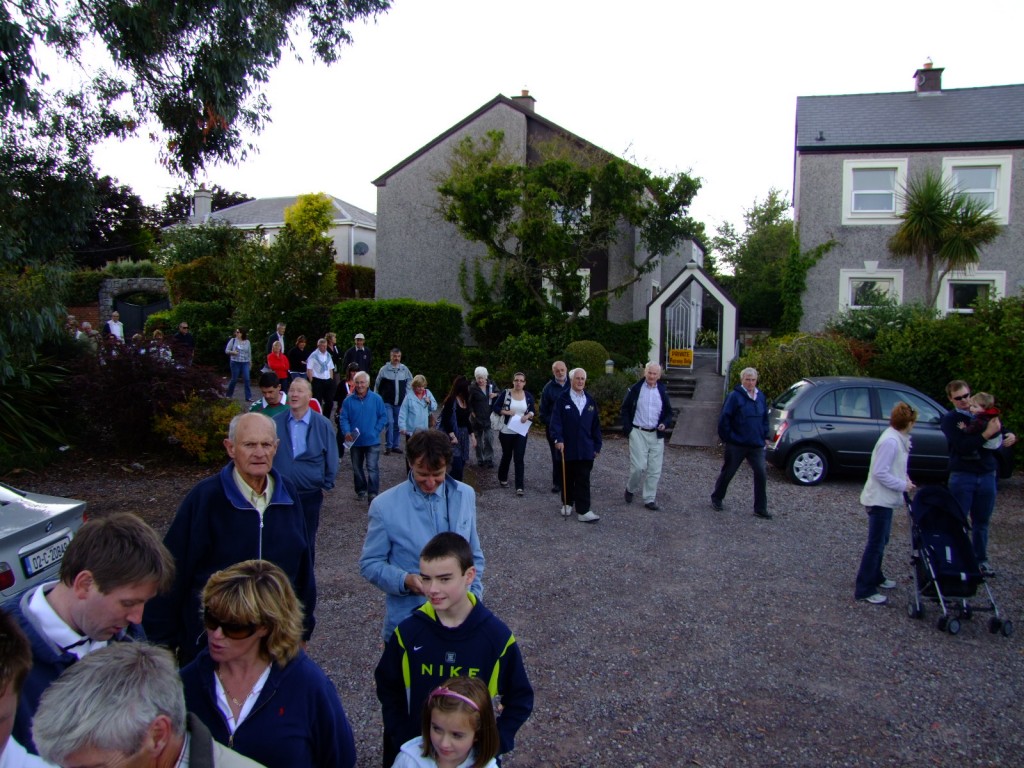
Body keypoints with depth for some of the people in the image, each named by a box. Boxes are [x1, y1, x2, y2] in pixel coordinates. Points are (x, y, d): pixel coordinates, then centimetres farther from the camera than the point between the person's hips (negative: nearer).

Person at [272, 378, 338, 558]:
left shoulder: (322, 425, -6)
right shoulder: (275, 423, -2)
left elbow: (332, 458, 0)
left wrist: (326, 485, 1)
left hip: (310, 495, -1)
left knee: (307, 541, 12)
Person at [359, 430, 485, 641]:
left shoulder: (466, 495, -2)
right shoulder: (384, 506, -13)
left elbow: (474, 555, 9)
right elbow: (369, 563, -6)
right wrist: (405, 581, -22)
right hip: (407, 621, -2)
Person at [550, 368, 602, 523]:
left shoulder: (590, 400, 8)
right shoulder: (562, 399, -3)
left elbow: (596, 424, 10)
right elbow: (556, 421, -9)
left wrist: (597, 445, 9)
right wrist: (558, 439, -20)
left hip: (585, 448, 2)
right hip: (567, 447, -2)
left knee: (583, 480, -2)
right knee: (568, 477, 12)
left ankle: (583, 511, -1)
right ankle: (567, 503, 29)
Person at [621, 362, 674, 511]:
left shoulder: (663, 392, 8)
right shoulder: (635, 389, 0)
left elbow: (668, 412, 16)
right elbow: (624, 409, 5)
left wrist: (665, 424, -4)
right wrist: (628, 428, -5)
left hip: (657, 435, 3)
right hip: (638, 433, -3)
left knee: (655, 470, 3)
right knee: (639, 467, -10)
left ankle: (650, 499, 13)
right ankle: (630, 489, 17)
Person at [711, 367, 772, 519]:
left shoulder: (761, 396, 8)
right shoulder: (735, 396, -11)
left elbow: (765, 418, 19)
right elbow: (724, 418, -10)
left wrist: (766, 436, 13)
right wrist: (727, 438, -11)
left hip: (756, 444, 5)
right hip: (737, 445, -4)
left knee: (761, 474, -2)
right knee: (727, 472, 9)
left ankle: (760, 508, 5)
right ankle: (716, 499, 29)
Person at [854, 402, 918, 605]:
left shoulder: (897, 438, 7)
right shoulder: (890, 441, -23)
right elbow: (880, 472, -25)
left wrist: (903, 478, 1)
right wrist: (903, 485, -18)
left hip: (885, 499, 10)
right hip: (879, 499, -10)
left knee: (880, 542, 22)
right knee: (876, 544, -5)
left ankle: (875, 577, 37)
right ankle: (864, 590, 1)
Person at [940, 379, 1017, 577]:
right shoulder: (949, 419, -5)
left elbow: (1002, 432, 17)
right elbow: (962, 446, -18)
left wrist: (1010, 436, -5)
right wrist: (987, 433, -25)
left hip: (987, 475, 4)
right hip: (962, 476, -4)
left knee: (982, 522, 14)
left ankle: (981, 560, 26)